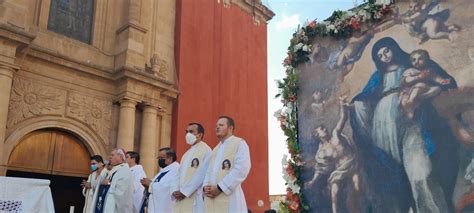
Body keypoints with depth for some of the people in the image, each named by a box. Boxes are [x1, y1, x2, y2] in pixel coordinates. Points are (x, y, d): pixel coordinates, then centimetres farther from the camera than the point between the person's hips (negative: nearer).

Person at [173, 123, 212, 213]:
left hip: (195, 198, -8)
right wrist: (176, 191, 1)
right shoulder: (188, 153, 20)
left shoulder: (206, 150, -7)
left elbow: (201, 175, -15)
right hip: (182, 197, 8)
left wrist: (184, 192, -14)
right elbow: (181, 174, 18)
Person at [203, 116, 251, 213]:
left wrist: (220, 187, -15)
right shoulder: (216, 149, 24)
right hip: (211, 199, 7)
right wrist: (206, 186, -2)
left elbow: (241, 169, -13)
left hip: (230, 198, -6)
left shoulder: (240, 143, 0)